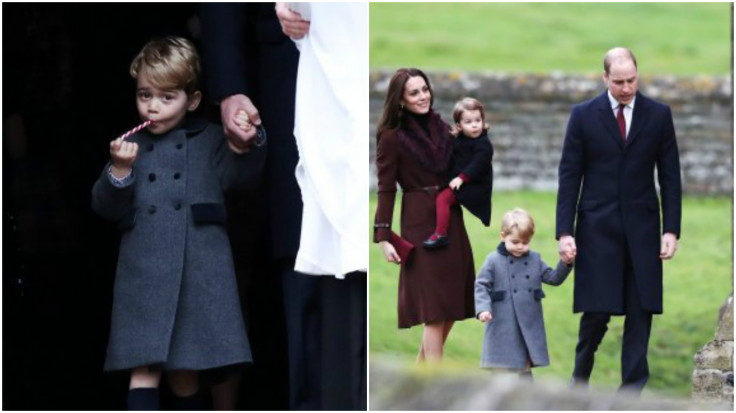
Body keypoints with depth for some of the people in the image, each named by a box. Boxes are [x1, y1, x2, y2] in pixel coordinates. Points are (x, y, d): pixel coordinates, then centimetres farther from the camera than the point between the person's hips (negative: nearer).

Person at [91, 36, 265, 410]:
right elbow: (105, 207, 8)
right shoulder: (130, 146, 13)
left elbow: (240, 176, -2)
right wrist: (119, 171, -10)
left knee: (184, 372, 5)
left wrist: (250, 143, -19)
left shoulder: (209, 140, 11)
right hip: (144, 270, 1)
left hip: (200, 269, -1)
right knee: (144, 369, -10)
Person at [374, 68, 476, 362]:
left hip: (451, 219, 7)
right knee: (435, 308, -8)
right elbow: (386, 189, -8)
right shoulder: (392, 137, -8)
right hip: (420, 224, -6)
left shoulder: (441, 127, 9)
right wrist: (383, 238, -13)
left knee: (453, 304, 9)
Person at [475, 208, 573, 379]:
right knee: (501, 368, -1)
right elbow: (482, 286, -6)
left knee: (525, 366, 13)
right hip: (502, 328, -4)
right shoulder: (494, 261, -4)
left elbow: (553, 278, 11)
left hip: (529, 325, 4)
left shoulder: (534, 260, 9)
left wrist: (565, 264, -7)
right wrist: (483, 309, -20)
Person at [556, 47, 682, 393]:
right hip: (597, 228, -1)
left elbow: (670, 176, 5)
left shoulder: (658, 115, 4)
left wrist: (671, 230, -2)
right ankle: (580, 379, 19)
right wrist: (565, 231, -6)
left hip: (642, 228, 2)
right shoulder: (584, 115, 1)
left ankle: (632, 390, 6)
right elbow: (569, 176, 1)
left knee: (641, 311, 0)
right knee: (597, 310, -4)